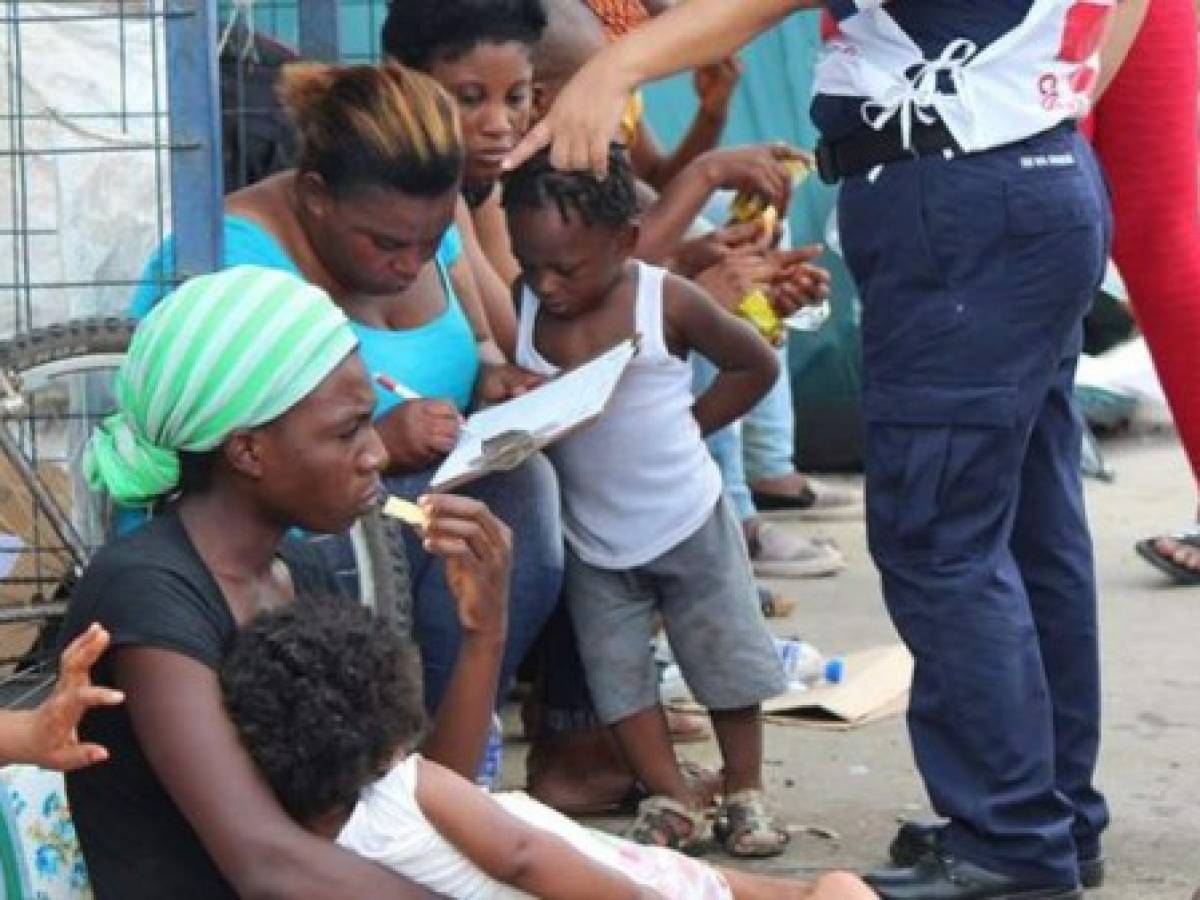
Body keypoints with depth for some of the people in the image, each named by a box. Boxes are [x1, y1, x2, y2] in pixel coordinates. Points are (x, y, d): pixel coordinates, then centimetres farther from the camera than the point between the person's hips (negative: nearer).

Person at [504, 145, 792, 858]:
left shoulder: (667, 301, -16)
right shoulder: (520, 310, -8)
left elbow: (757, 366, -5)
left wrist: (688, 423, -8)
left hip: (690, 526, -3)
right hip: (594, 543, 3)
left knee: (728, 661, 8)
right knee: (619, 677, 3)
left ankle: (746, 794, 21)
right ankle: (671, 800, 12)